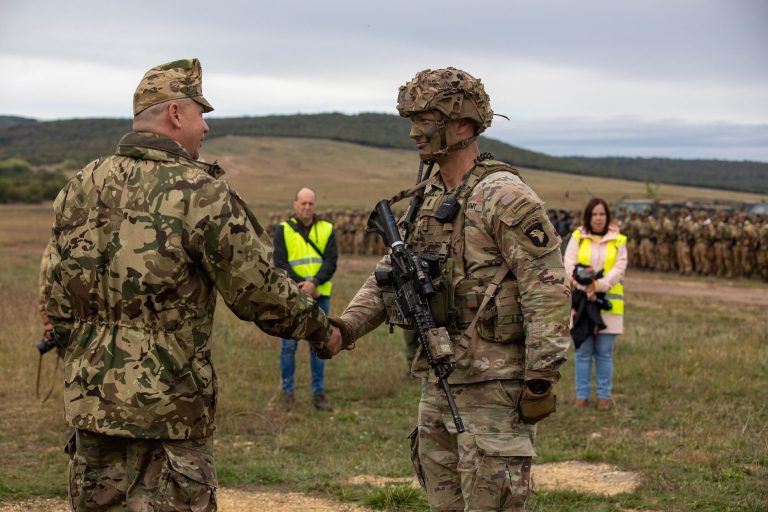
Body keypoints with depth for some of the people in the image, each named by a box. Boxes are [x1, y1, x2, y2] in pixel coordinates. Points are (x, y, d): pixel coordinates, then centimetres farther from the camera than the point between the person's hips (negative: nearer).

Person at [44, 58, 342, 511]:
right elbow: (258, 290, -10)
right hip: (168, 406, -6)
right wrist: (320, 328, 6)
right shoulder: (199, 192, -14)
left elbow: (58, 304, 11)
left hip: (89, 400, 7)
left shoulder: (81, 187, 5)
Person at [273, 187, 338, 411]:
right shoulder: (283, 229, 0)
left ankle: (319, 394, 11)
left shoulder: (327, 229, 4)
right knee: (289, 344, 1)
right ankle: (287, 393, 9)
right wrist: (302, 285, -15)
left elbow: (331, 262, -4)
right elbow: (280, 263, -6)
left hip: (320, 296, 2)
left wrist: (314, 283, -19)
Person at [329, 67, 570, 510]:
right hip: (438, 381, 9)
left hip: (494, 386, -8)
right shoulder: (426, 201, 12)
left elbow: (548, 290, -18)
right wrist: (347, 325, -1)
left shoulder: (506, 198, -14)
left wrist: (541, 379, -20)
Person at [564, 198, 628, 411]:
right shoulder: (577, 238, 5)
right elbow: (569, 265, -4)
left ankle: (604, 395, 12)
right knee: (582, 351, 2)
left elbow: (619, 269, -4)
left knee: (604, 352, 3)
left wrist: (598, 285, -18)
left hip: (608, 301, 0)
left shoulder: (618, 241, 6)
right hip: (581, 300, 0)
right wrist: (585, 287, -17)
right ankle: (582, 395, 11)